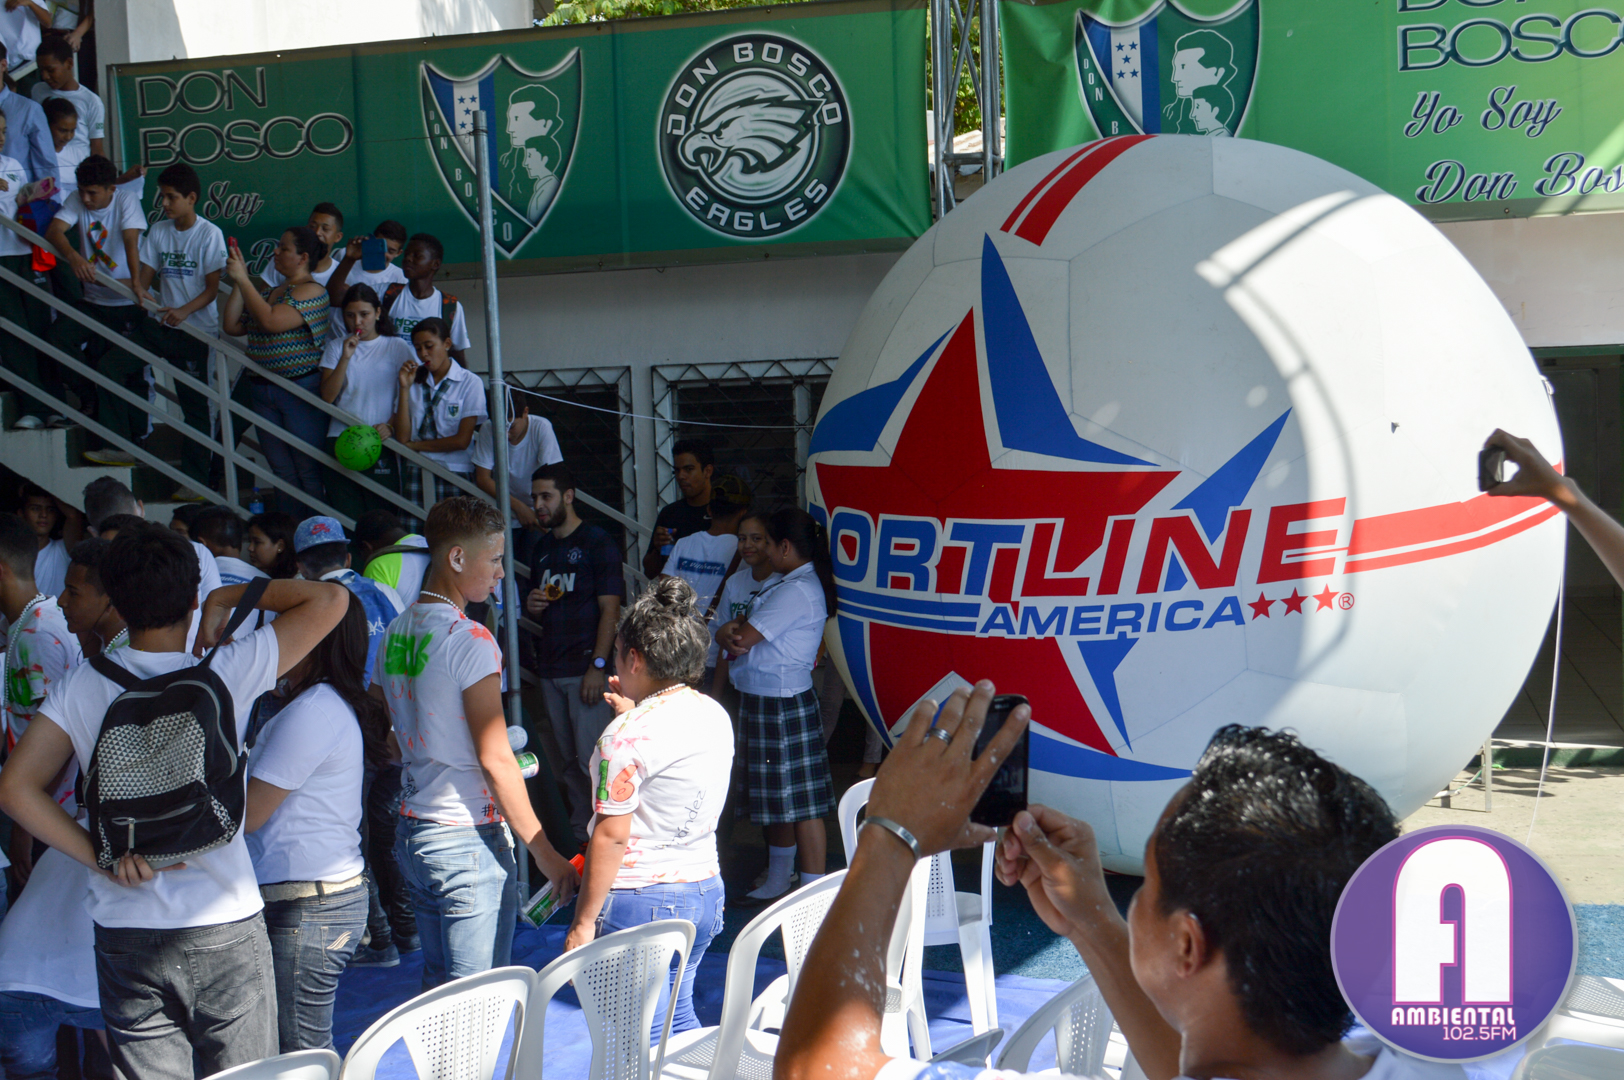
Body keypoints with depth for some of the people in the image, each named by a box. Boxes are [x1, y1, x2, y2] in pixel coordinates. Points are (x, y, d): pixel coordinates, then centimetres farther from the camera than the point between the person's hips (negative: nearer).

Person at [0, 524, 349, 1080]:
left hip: (124, 939, 2)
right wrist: (229, 596, 0)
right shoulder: (226, 674, -10)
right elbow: (329, 599, -6)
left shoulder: (80, 688, -2)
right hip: (225, 930, -2)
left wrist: (104, 859, -6)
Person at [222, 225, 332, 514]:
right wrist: (238, 283, 6)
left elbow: (270, 321, -22)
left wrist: (243, 279, -16)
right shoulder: (269, 291, 16)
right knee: (282, 470, 11)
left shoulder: (311, 291, -9)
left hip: (301, 389, -8)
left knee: (309, 470, -5)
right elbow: (232, 326, 13)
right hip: (262, 390, 8)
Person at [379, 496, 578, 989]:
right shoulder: (470, 639, -15)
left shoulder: (397, 632, 10)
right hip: (468, 838, -9)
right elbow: (495, 761, -18)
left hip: (411, 832, 9)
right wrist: (543, 852, -14)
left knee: (437, 986, 16)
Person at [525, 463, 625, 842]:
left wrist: (598, 665, -17)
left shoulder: (597, 543, -4)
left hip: (586, 666, -7)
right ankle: (579, 833, 15)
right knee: (565, 761, 8)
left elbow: (610, 609, -10)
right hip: (550, 668, 7)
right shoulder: (542, 547, 17)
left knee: (592, 760, -10)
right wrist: (532, 606, 1)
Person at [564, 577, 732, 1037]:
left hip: (641, 900, -8)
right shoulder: (715, 716, 5)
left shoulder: (627, 735, -17)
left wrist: (583, 921, -10)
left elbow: (612, 836, -17)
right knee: (680, 1022, 18)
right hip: (705, 890, 8)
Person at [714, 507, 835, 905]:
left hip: (784, 704, -11)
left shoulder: (798, 591, -19)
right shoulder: (789, 585, 15)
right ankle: (777, 880, 31)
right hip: (762, 702, 11)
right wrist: (732, 629, -7)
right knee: (776, 797, 19)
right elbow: (742, 631, 15)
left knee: (801, 802, -5)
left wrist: (726, 633, 2)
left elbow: (741, 641, -20)